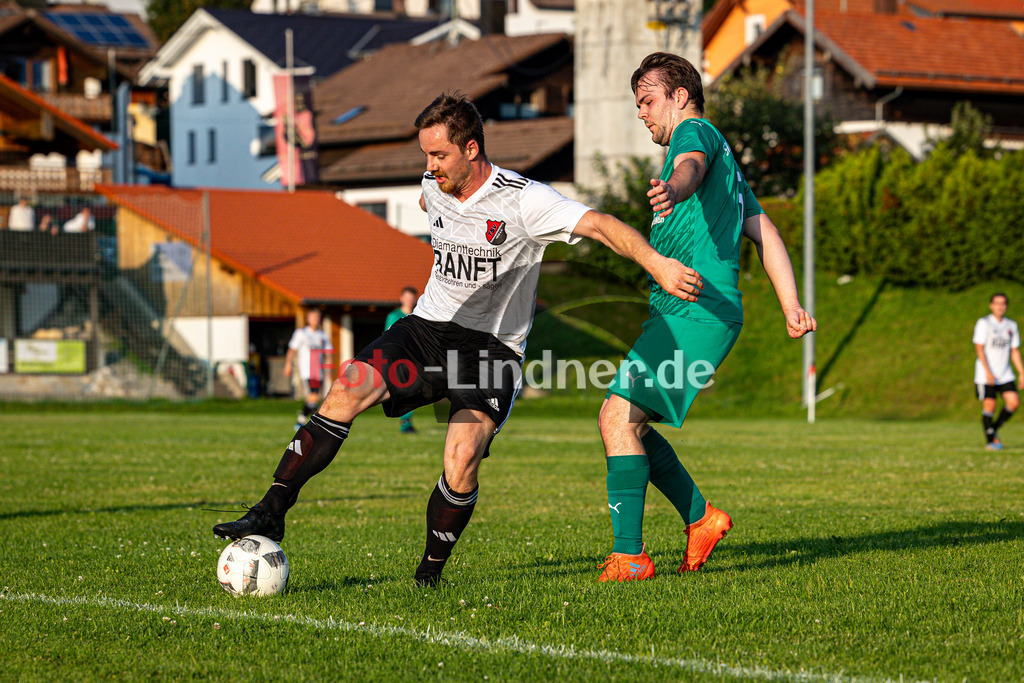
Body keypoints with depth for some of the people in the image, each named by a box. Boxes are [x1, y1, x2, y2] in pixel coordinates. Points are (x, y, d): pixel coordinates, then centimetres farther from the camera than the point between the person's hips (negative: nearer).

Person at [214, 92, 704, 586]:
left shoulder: (523, 200, -17)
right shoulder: (434, 188, 2)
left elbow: (600, 225, -26)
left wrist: (657, 264, -39)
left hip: (493, 346, -4)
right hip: (429, 326, 4)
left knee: (461, 465, -23)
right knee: (347, 390, -20)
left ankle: (430, 576, -2)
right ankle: (271, 513, -18)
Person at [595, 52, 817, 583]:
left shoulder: (696, 132, -1)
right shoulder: (724, 158, 30)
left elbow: (690, 167, -28)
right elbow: (765, 232, 24)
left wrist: (672, 189, -51)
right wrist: (791, 305, 15)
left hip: (696, 311, -10)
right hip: (694, 314, 10)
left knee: (618, 414, -15)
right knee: (625, 420, 14)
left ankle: (629, 556, -17)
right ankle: (700, 517, 16)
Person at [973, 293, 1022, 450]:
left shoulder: (1012, 326, 11)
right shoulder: (984, 323, -5)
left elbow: (1015, 351, 16)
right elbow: (979, 348, -10)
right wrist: (988, 372, -18)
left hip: (1005, 374, 5)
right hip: (986, 375, -5)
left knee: (1014, 401, -9)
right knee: (989, 405, -6)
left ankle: (994, 429, 12)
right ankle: (990, 440, 5)